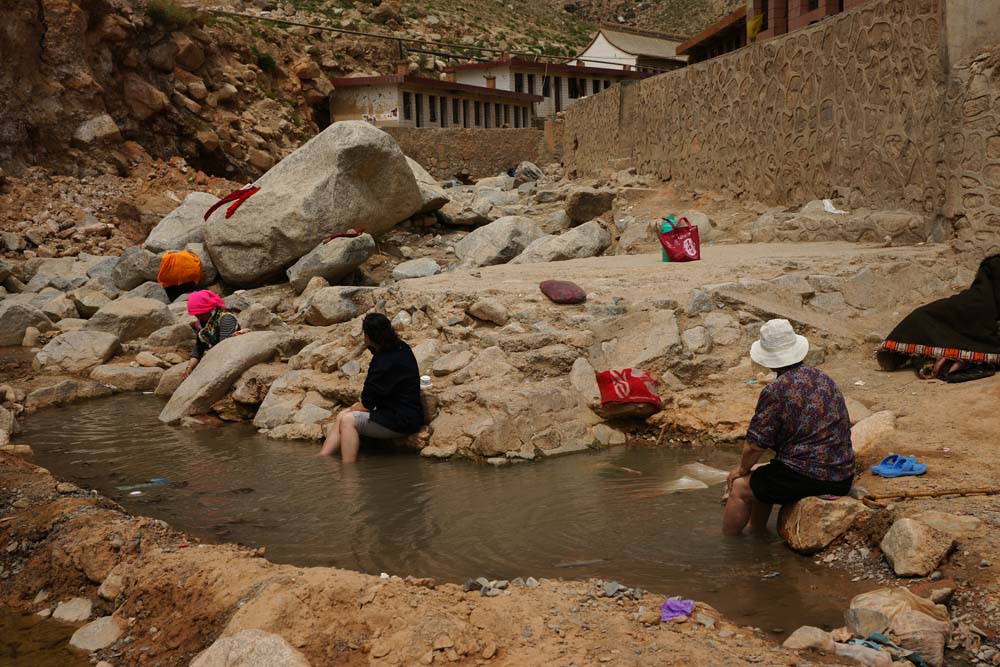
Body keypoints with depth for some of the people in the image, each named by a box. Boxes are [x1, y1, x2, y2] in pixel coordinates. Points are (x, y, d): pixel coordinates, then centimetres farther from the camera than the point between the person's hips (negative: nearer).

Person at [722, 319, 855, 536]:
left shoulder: (775, 392, -15)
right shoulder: (824, 379, 10)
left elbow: (755, 446, -13)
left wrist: (742, 469, 10)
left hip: (806, 478, -8)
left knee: (740, 487, 11)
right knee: (761, 475, 28)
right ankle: (758, 533, 38)